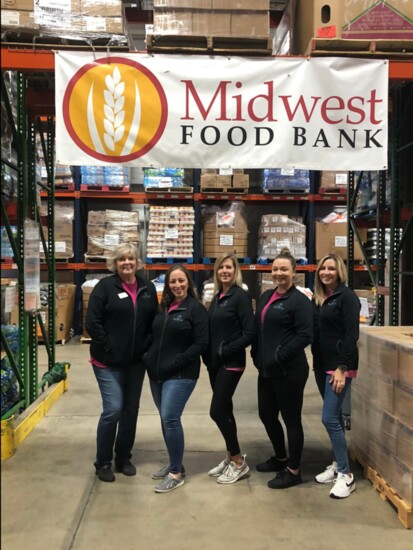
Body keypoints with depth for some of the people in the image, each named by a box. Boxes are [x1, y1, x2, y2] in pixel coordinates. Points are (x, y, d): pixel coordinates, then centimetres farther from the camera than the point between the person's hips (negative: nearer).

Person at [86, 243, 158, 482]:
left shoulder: (148, 288, 5)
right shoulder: (105, 286, -8)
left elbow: (155, 322, 10)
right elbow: (92, 323, -11)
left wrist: (147, 349, 0)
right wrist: (108, 348, -13)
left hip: (136, 361, 5)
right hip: (109, 361, -4)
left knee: (131, 410, 12)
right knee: (113, 410, -6)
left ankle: (123, 458, 29)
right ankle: (103, 462, 14)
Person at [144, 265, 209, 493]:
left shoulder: (196, 308, -7)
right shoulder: (163, 307, 13)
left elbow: (201, 343, -12)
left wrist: (175, 363, -16)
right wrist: (149, 357, 4)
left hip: (181, 374, -7)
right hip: (157, 373, 7)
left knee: (170, 419, -11)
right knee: (165, 419, 13)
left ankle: (176, 472, 3)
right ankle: (174, 463, 28)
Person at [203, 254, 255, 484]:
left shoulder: (241, 296, -11)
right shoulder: (217, 297, 12)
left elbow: (250, 332, -17)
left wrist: (226, 350, -17)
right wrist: (208, 354, 2)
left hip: (231, 363, -7)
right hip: (214, 362, 8)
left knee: (217, 411, -6)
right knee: (224, 410, 13)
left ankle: (239, 461, 10)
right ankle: (232, 457, 27)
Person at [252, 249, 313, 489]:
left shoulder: (299, 300, -11)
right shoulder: (266, 296, 12)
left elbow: (305, 335, -18)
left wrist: (279, 356, -20)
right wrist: (257, 355, 9)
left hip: (289, 371, -8)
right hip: (266, 369, 8)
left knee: (291, 419, 5)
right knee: (266, 414, 18)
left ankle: (294, 471, 20)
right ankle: (281, 458, 40)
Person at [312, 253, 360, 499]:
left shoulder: (347, 296, -10)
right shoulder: (317, 298, 11)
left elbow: (352, 334, -15)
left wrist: (342, 368, -19)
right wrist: (316, 363, 7)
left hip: (340, 366, -7)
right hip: (321, 365, 7)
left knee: (330, 418, -8)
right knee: (334, 416, 14)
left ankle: (346, 475, 3)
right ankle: (338, 464, 26)